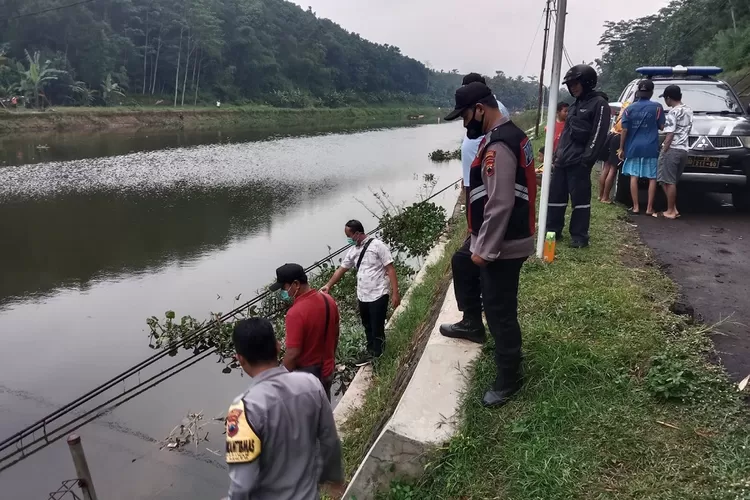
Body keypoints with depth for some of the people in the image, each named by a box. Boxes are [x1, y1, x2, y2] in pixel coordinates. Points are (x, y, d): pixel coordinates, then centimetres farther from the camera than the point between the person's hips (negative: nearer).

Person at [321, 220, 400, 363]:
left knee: (377, 328, 4)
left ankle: (376, 354, 23)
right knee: (368, 327, 20)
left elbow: (390, 269, -14)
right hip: (362, 296, 7)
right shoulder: (353, 251, 6)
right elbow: (341, 269, 18)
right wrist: (328, 285, 15)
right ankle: (372, 352, 37)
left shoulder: (377, 245, -14)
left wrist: (395, 293, -18)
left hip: (378, 295, -7)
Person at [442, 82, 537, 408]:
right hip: (502, 238, 10)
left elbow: (500, 205, -27)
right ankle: (471, 326, 45)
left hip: (501, 246, -10)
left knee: (500, 313, 1)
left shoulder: (498, 146, -24)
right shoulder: (509, 134, 10)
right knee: (461, 266, 29)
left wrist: (484, 250, -19)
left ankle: (508, 381, 16)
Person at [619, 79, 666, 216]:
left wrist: (621, 148, 4)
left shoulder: (629, 108, 2)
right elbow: (661, 127, 1)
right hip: (651, 147, -1)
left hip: (633, 147, 1)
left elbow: (624, 130, -1)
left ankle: (636, 207, 4)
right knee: (652, 178, 5)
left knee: (634, 176, 6)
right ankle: (649, 208, 4)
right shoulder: (657, 107, -2)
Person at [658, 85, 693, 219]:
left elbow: (670, 134, -15)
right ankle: (673, 209, 11)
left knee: (669, 181, -4)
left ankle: (671, 211, -1)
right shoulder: (689, 111, 16)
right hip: (684, 150, 8)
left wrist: (663, 151, -12)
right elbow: (686, 131, 17)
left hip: (672, 149, -8)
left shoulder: (673, 112, -10)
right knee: (672, 181, 13)